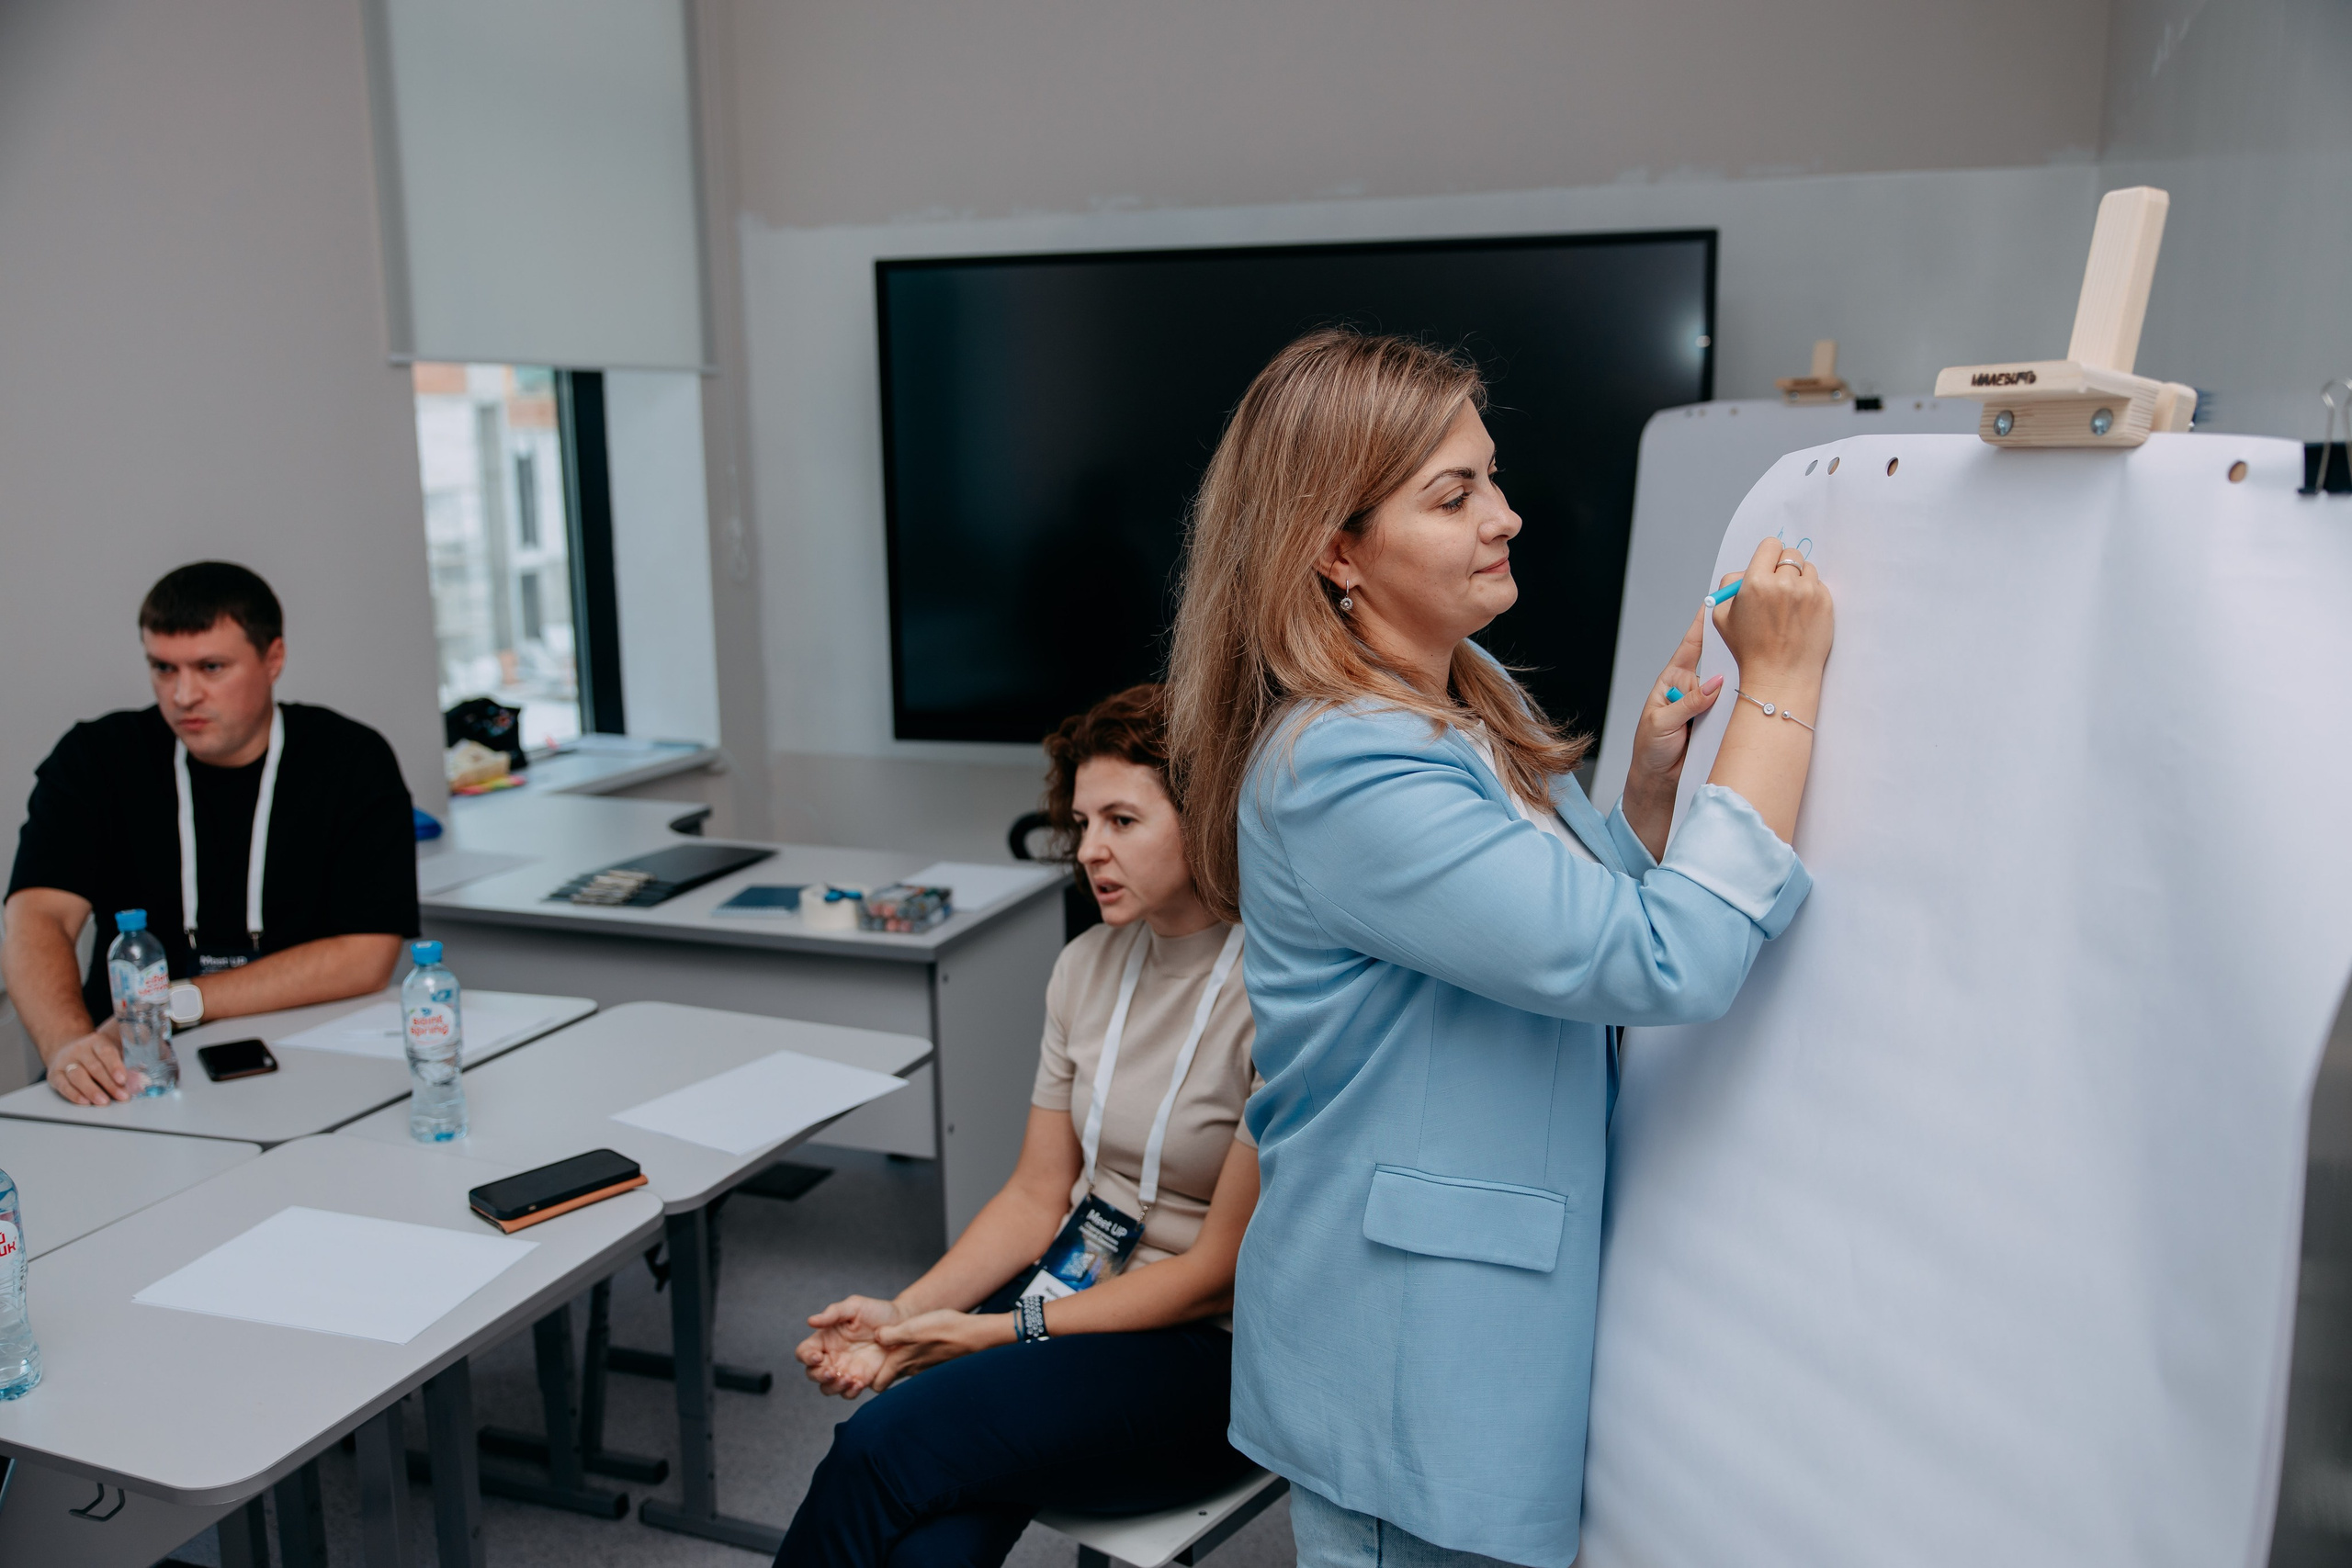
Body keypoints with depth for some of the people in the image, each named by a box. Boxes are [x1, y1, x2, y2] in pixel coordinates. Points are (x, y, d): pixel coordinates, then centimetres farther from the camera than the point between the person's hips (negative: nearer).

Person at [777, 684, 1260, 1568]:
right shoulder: (1088, 966, 5)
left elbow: (1219, 1275, -16)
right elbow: (1038, 1195, 8)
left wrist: (993, 1332, -17)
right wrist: (904, 1313, -8)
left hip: (1209, 1352, -5)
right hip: (1072, 1285, 5)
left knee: (884, 1444, -22)